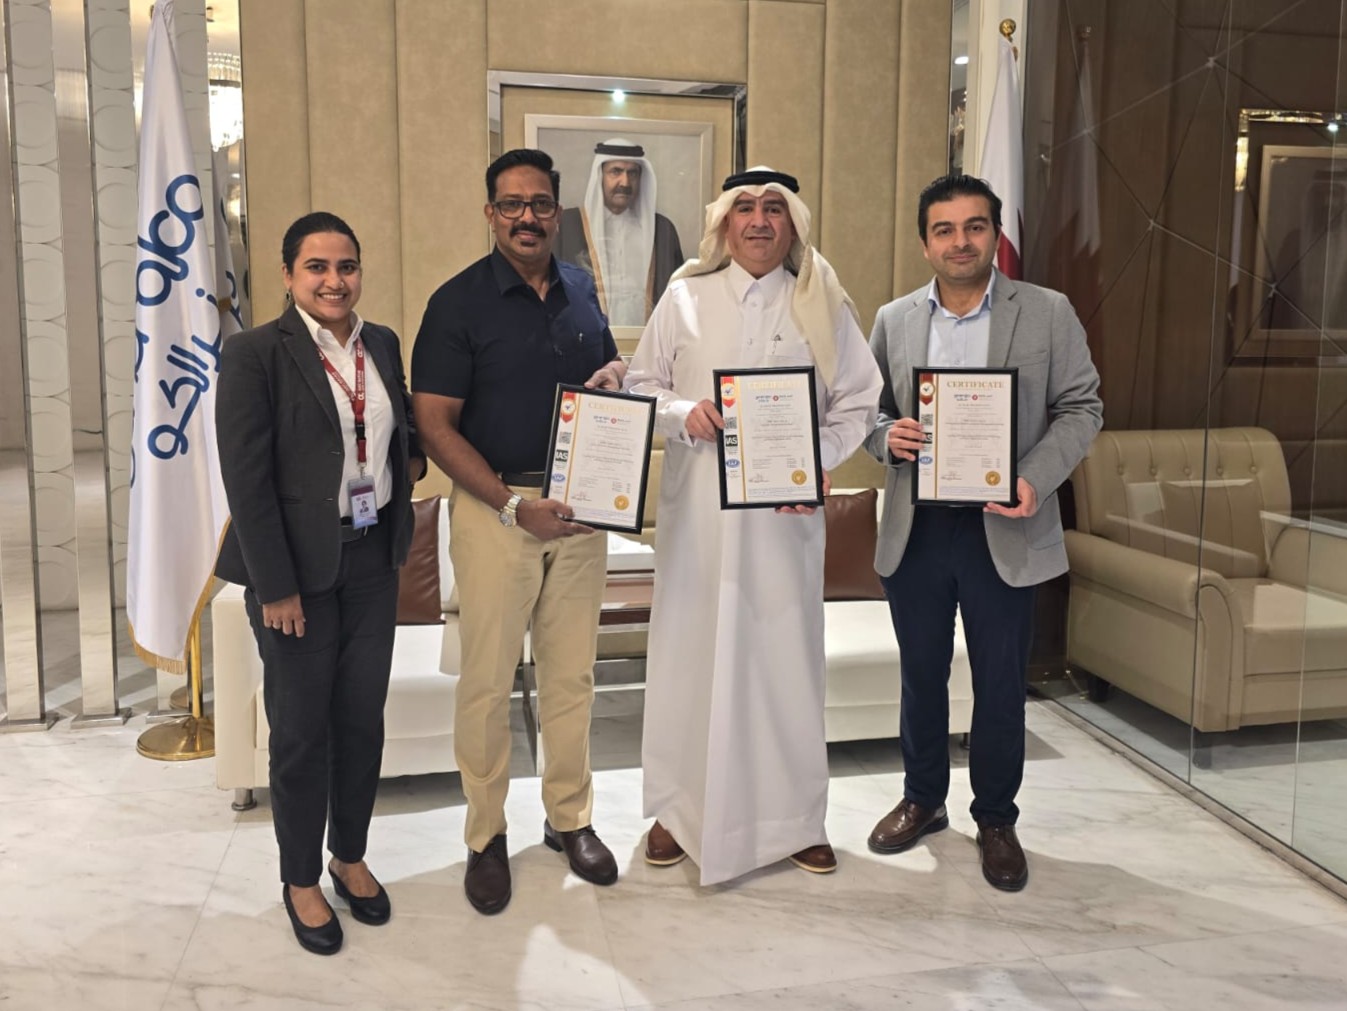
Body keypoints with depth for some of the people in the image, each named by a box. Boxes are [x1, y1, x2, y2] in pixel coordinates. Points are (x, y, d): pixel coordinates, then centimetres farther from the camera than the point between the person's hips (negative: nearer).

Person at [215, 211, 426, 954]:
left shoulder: (382, 343, 6)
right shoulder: (255, 353, -11)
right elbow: (247, 477, -14)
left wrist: (414, 456, 2)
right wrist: (276, 586, -16)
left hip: (373, 558, 5)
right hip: (298, 564, -5)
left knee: (363, 718, 13)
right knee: (301, 729, 7)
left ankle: (350, 857, 33)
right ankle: (300, 879, 26)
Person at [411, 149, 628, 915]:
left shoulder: (582, 290, 8)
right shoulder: (459, 302, -6)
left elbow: (610, 363, 24)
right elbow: (436, 425, -10)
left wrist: (615, 375, -3)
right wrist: (514, 505, -19)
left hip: (580, 505, 4)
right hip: (495, 505, -4)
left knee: (572, 673, 12)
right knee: (488, 680, 2)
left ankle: (571, 818, 28)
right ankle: (487, 836, 19)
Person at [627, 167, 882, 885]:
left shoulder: (822, 307, 6)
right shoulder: (686, 298, 7)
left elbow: (857, 403, 4)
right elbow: (640, 384, 10)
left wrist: (818, 463, -12)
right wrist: (681, 413, -11)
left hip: (785, 510, 0)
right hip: (696, 506, 1)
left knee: (785, 655, 4)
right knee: (689, 651, 5)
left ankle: (792, 817, 20)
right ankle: (682, 809, 22)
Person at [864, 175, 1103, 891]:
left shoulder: (1049, 313, -1)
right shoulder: (894, 320, 6)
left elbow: (1081, 408, -1)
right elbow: (867, 408, 11)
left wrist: (1035, 480, -17)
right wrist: (888, 436, -12)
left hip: (1003, 529, -2)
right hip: (914, 528, 2)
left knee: (1000, 685, 8)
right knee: (921, 676, 16)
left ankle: (995, 819, 27)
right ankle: (922, 799, 35)